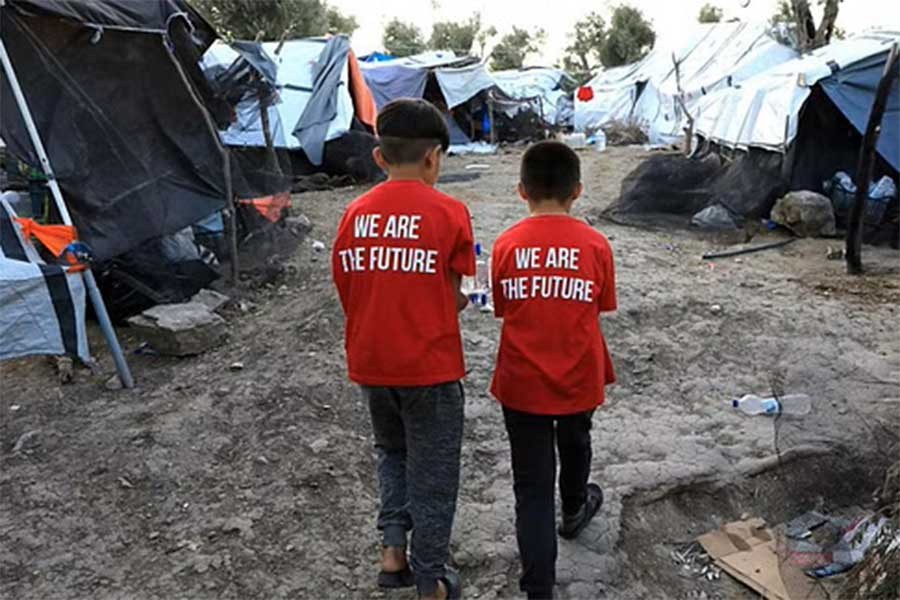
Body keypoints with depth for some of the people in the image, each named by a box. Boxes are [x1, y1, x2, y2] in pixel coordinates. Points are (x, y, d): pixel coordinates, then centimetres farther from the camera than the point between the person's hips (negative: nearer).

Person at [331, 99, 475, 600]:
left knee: (393, 453, 28)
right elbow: (453, 299, -8)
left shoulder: (355, 214, 0)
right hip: (429, 366, -4)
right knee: (432, 472, 12)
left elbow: (348, 292, 4)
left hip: (370, 365, 4)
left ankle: (392, 549, 23)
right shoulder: (449, 212, -12)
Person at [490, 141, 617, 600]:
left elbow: (504, 310, 0)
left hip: (522, 385, -1)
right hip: (578, 382, 2)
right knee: (574, 446, 31)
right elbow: (597, 313, -2)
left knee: (532, 486, 7)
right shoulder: (595, 244, -10)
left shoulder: (506, 245, -9)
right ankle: (574, 510, 58)